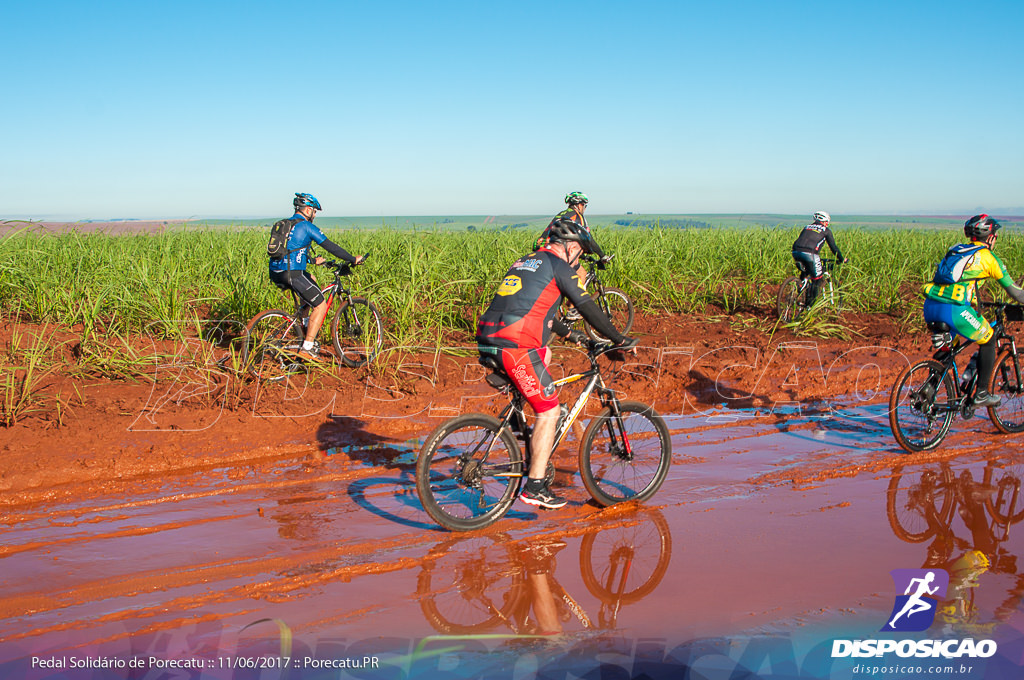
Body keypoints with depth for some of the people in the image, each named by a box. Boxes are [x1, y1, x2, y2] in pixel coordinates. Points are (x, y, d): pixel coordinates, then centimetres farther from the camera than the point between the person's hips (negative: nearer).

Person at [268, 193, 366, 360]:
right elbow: (330, 246, -5)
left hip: (276, 273, 9)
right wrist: (353, 259, 2)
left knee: (311, 279, 34)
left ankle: (307, 325, 29)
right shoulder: (306, 226, -4)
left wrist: (312, 260, 44)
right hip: (292, 274, -9)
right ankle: (307, 348, -4)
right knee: (320, 305, 1)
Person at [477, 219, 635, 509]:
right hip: (515, 346, -9)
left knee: (545, 353, 35)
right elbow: (588, 308, -1)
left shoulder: (526, 262, 27)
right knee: (549, 411, 0)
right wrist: (620, 339, 8)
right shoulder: (559, 266, 1)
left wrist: (569, 333, 44)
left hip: (489, 341, 9)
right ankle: (535, 487, 0)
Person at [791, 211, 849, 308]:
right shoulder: (826, 230, 17)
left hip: (796, 252, 6)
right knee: (817, 279, 8)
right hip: (809, 254, -5)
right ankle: (810, 304, 6)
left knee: (805, 272, 30)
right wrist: (842, 259, 30)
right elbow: (833, 247, 18)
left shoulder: (807, 227, 31)